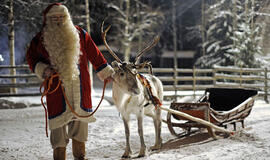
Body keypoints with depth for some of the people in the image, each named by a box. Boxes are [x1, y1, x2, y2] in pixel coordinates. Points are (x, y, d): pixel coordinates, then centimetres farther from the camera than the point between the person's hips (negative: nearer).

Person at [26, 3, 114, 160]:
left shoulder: (79, 34, 6)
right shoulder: (40, 39, 2)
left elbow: (95, 55, 14)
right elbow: (32, 58, 13)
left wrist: (106, 72, 19)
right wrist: (43, 69, -6)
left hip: (80, 88, 2)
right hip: (57, 89, -2)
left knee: (81, 124, 11)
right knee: (58, 127, -2)